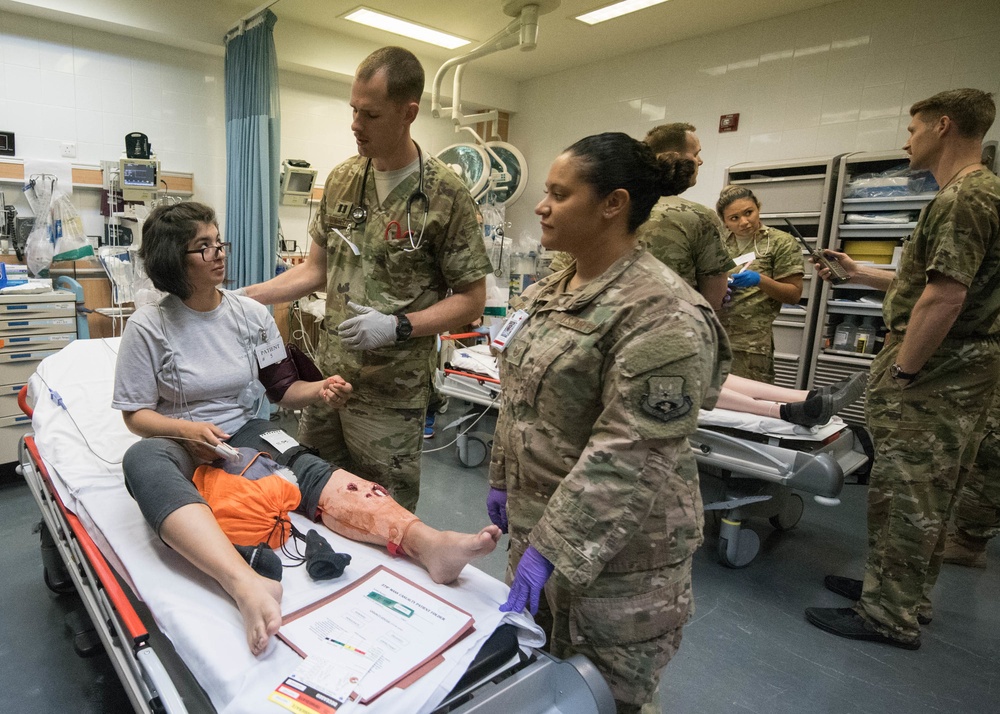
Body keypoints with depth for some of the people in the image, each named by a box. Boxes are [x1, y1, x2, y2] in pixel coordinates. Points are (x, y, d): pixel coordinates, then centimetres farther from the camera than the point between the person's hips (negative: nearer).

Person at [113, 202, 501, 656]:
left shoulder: (251, 315, 2)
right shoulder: (148, 326, -6)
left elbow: (282, 387, 6)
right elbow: (135, 414, -3)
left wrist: (319, 391, -16)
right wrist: (188, 430, -24)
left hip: (242, 434, 3)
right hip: (177, 444, -2)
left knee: (307, 469, -29)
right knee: (142, 460, -39)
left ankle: (426, 542, -51)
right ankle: (247, 586, -63)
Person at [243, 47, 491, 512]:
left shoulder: (445, 194, -11)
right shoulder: (341, 180, 7)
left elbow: (471, 300, -10)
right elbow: (317, 269, 13)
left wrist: (398, 326, -21)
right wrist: (244, 297, 4)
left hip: (390, 393, -5)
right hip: (327, 377, 6)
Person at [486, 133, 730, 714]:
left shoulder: (662, 314, -22)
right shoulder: (551, 290, 6)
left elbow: (627, 458, -26)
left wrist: (550, 548, -24)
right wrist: (503, 480, 16)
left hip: (614, 543, -8)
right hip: (541, 516, 8)